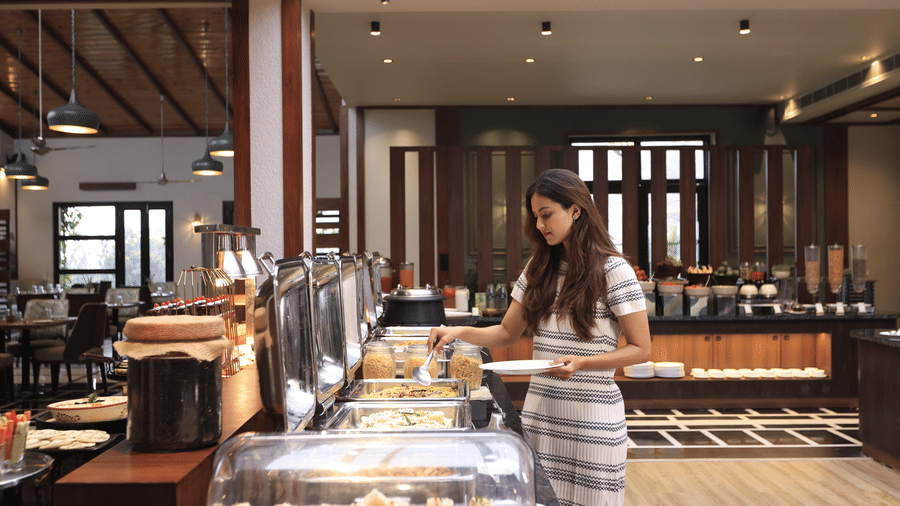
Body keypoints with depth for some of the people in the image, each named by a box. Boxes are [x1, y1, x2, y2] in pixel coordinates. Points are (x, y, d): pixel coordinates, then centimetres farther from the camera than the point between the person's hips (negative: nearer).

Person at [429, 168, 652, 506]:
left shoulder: (613, 271, -8)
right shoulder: (539, 269, 8)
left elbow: (641, 350, -7)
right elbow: (507, 333, 13)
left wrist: (582, 362, -20)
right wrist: (459, 333, -4)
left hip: (591, 415, -5)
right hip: (539, 411, 5)